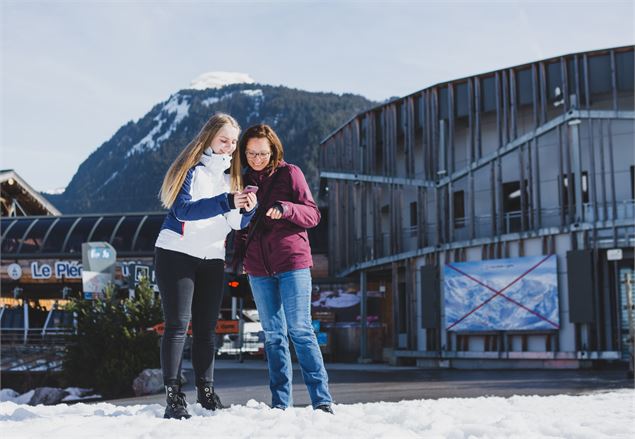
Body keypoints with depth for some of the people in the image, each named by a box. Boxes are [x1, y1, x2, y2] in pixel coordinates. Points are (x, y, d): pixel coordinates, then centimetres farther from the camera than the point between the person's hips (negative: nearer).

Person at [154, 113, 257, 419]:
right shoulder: (191, 169, -6)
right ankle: (173, 396, -8)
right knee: (178, 325, -8)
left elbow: (236, 223, 8)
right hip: (177, 254, -5)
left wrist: (247, 209, -14)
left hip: (212, 259, 6)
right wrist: (226, 202, -29)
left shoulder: (230, 176, 11)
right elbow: (182, 210, -21)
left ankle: (206, 390, 15)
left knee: (207, 327, 6)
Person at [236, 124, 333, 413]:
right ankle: (280, 403, 9)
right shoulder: (244, 181, 14)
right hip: (258, 269, 5)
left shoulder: (289, 173, 2)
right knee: (273, 335, 5)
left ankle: (322, 400, -8)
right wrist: (240, 253, 7)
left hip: (292, 262, -4)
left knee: (300, 330, -10)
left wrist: (286, 209, -21)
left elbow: (312, 215, -3)